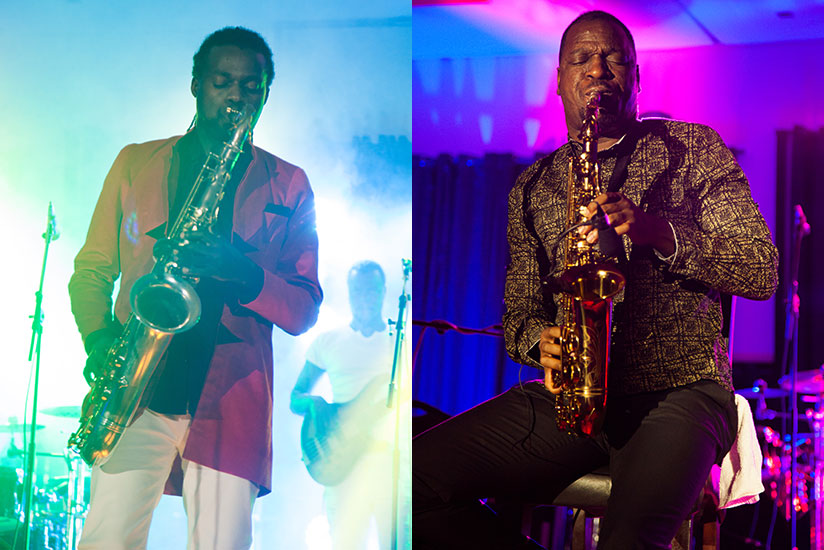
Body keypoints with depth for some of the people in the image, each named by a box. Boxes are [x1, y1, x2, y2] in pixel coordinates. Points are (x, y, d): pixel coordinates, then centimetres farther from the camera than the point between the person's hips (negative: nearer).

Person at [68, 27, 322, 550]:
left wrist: (246, 276, -15)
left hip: (231, 398, 0)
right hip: (136, 388, 0)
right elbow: (92, 267, 15)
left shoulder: (289, 187, 12)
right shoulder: (134, 162, 15)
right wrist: (99, 338, -6)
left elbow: (305, 311, 6)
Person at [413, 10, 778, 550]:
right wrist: (540, 340, -6)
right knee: (407, 480, -17)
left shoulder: (693, 149, 9)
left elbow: (763, 271, 0)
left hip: (679, 389, -4)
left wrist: (658, 231, -17)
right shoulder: (532, 188, 19)